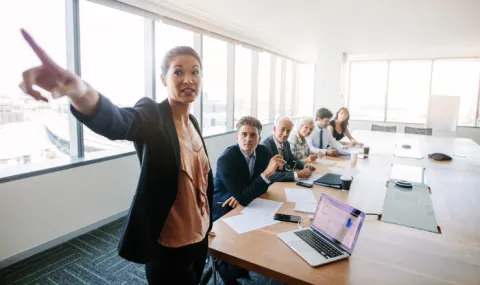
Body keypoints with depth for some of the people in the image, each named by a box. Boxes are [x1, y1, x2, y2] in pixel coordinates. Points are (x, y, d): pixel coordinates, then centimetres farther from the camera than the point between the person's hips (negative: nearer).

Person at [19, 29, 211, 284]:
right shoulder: (152, 116, -18)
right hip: (168, 245, -7)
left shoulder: (192, 122, 2)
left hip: (199, 236, 7)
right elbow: (116, 122, -41)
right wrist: (80, 91, -63)